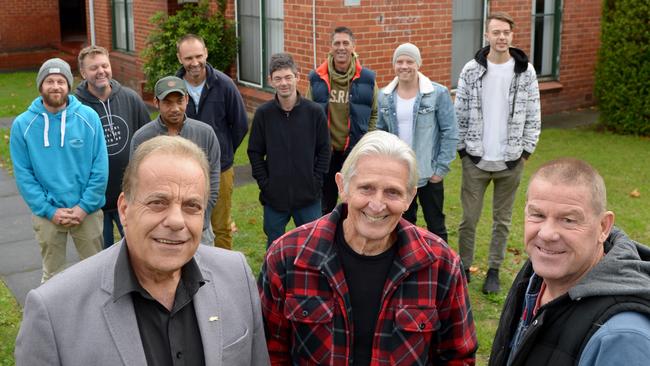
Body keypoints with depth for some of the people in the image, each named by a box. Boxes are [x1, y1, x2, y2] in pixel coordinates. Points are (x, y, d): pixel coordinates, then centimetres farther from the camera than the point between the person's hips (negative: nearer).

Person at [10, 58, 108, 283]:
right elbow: (23, 174, -5)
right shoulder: (22, 125, -5)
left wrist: (84, 206, -12)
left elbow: (100, 167, -6)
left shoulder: (89, 117, -6)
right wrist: (49, 210, -11)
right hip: (47, 214, 0)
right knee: (52, 274, 16)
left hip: (87, 211, 0)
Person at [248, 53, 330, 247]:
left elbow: (324, 150, 0)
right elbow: (255, 153, 1)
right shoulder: (263, 114, -4)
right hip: (274, 197, 1)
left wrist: (316, 181, -6)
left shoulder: (314, 111, -5)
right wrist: (264, 183, -5)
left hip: (309, 197, 0)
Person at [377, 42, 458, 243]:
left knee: (435, 226, 9)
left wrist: (441, 168, -10)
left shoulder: (438, 93, -10)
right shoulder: (385, 96, 1)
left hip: (429, 173, -3)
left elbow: (450, 133, -8)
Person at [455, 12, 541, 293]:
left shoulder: (526, 72, -2)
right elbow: (460, 114, 1)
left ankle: (494, 271, 23)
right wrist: (462, 150, -1)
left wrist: (526, 151, -2)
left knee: (502, 220, 10)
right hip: (476, 159, 0)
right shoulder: (471, 71, -4)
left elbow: (533, 117, 2)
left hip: (511, 161, 1)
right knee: (469, 218, 6)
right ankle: (464, 268, 21)